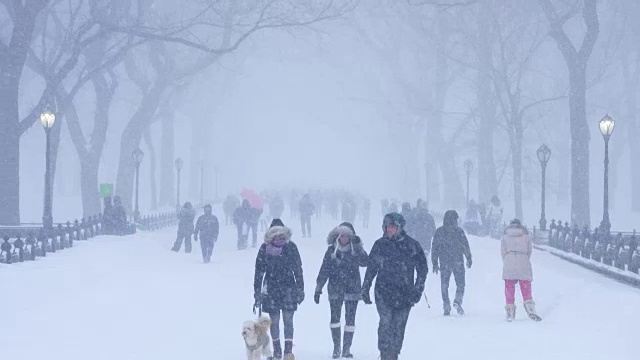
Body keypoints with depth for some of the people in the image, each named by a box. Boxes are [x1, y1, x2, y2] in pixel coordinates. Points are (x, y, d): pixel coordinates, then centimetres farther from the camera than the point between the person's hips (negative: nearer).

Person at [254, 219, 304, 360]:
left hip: (288, 288, 0)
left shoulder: (291, 247, -2)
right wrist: (257, 293, -2)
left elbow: (298, 269, 5)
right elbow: (259, 271, 0)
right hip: (271, 289, 0)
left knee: (288, 320, -7)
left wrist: (300, 289, 4)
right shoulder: (265, 248, -4)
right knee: (274, 321, 5)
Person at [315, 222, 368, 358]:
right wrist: (318, 289, 1)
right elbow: (324, 271, 4)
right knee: (335, 318, -3)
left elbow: (364, 262, -16)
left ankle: (347, 348, 8)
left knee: (350, 319, 0)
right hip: (335, 289, 0)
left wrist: (358, 246, -25)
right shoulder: (332, 250, 2)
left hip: (352, 289, 0)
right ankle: (336, 347, 7)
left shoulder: (356, 249, 2)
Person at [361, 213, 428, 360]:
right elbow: (371, 268, 13)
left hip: (405, 293, 0)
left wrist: (418, 289, -1)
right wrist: (365, 289, 11)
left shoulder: (412, 245, 2)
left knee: (399, 326, 1)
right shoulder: (380, 245, 6)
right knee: (386, 324, -10)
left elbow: (422, 268, 6)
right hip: (384, 291, 0)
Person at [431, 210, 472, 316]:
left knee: (444, 285, 9)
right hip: (457, 262, -2)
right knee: (460, 284, 8)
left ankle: (446, 308, 5)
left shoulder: (439, 231, 2)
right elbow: (466, 247, -2)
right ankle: (458, 301, -15)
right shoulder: (459, 231, -6)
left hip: (444, 263, 2)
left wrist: (434, 263, 10)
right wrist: (469, 259, 10)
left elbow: (434, 248, 4)